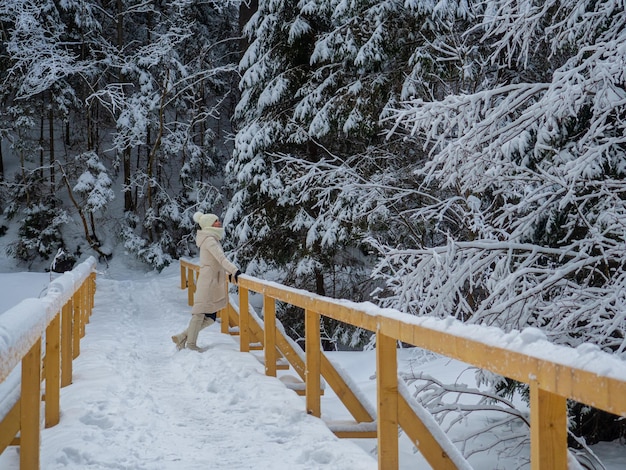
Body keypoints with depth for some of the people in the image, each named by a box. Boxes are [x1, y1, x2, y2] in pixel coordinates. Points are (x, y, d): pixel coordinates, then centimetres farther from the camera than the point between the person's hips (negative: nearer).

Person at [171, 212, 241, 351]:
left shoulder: (213, 239, 18)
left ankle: (182, 337, 14)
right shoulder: (209, 239, -13)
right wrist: (234, 271, -25)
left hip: (213, 282, 10)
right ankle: (191, 344, 5)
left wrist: (230, 272, 15)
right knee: (201, 311, -3)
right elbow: (221, 258, -22)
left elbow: (219, 260, 21)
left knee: (210, 317, 10)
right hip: (208, 280, -10)